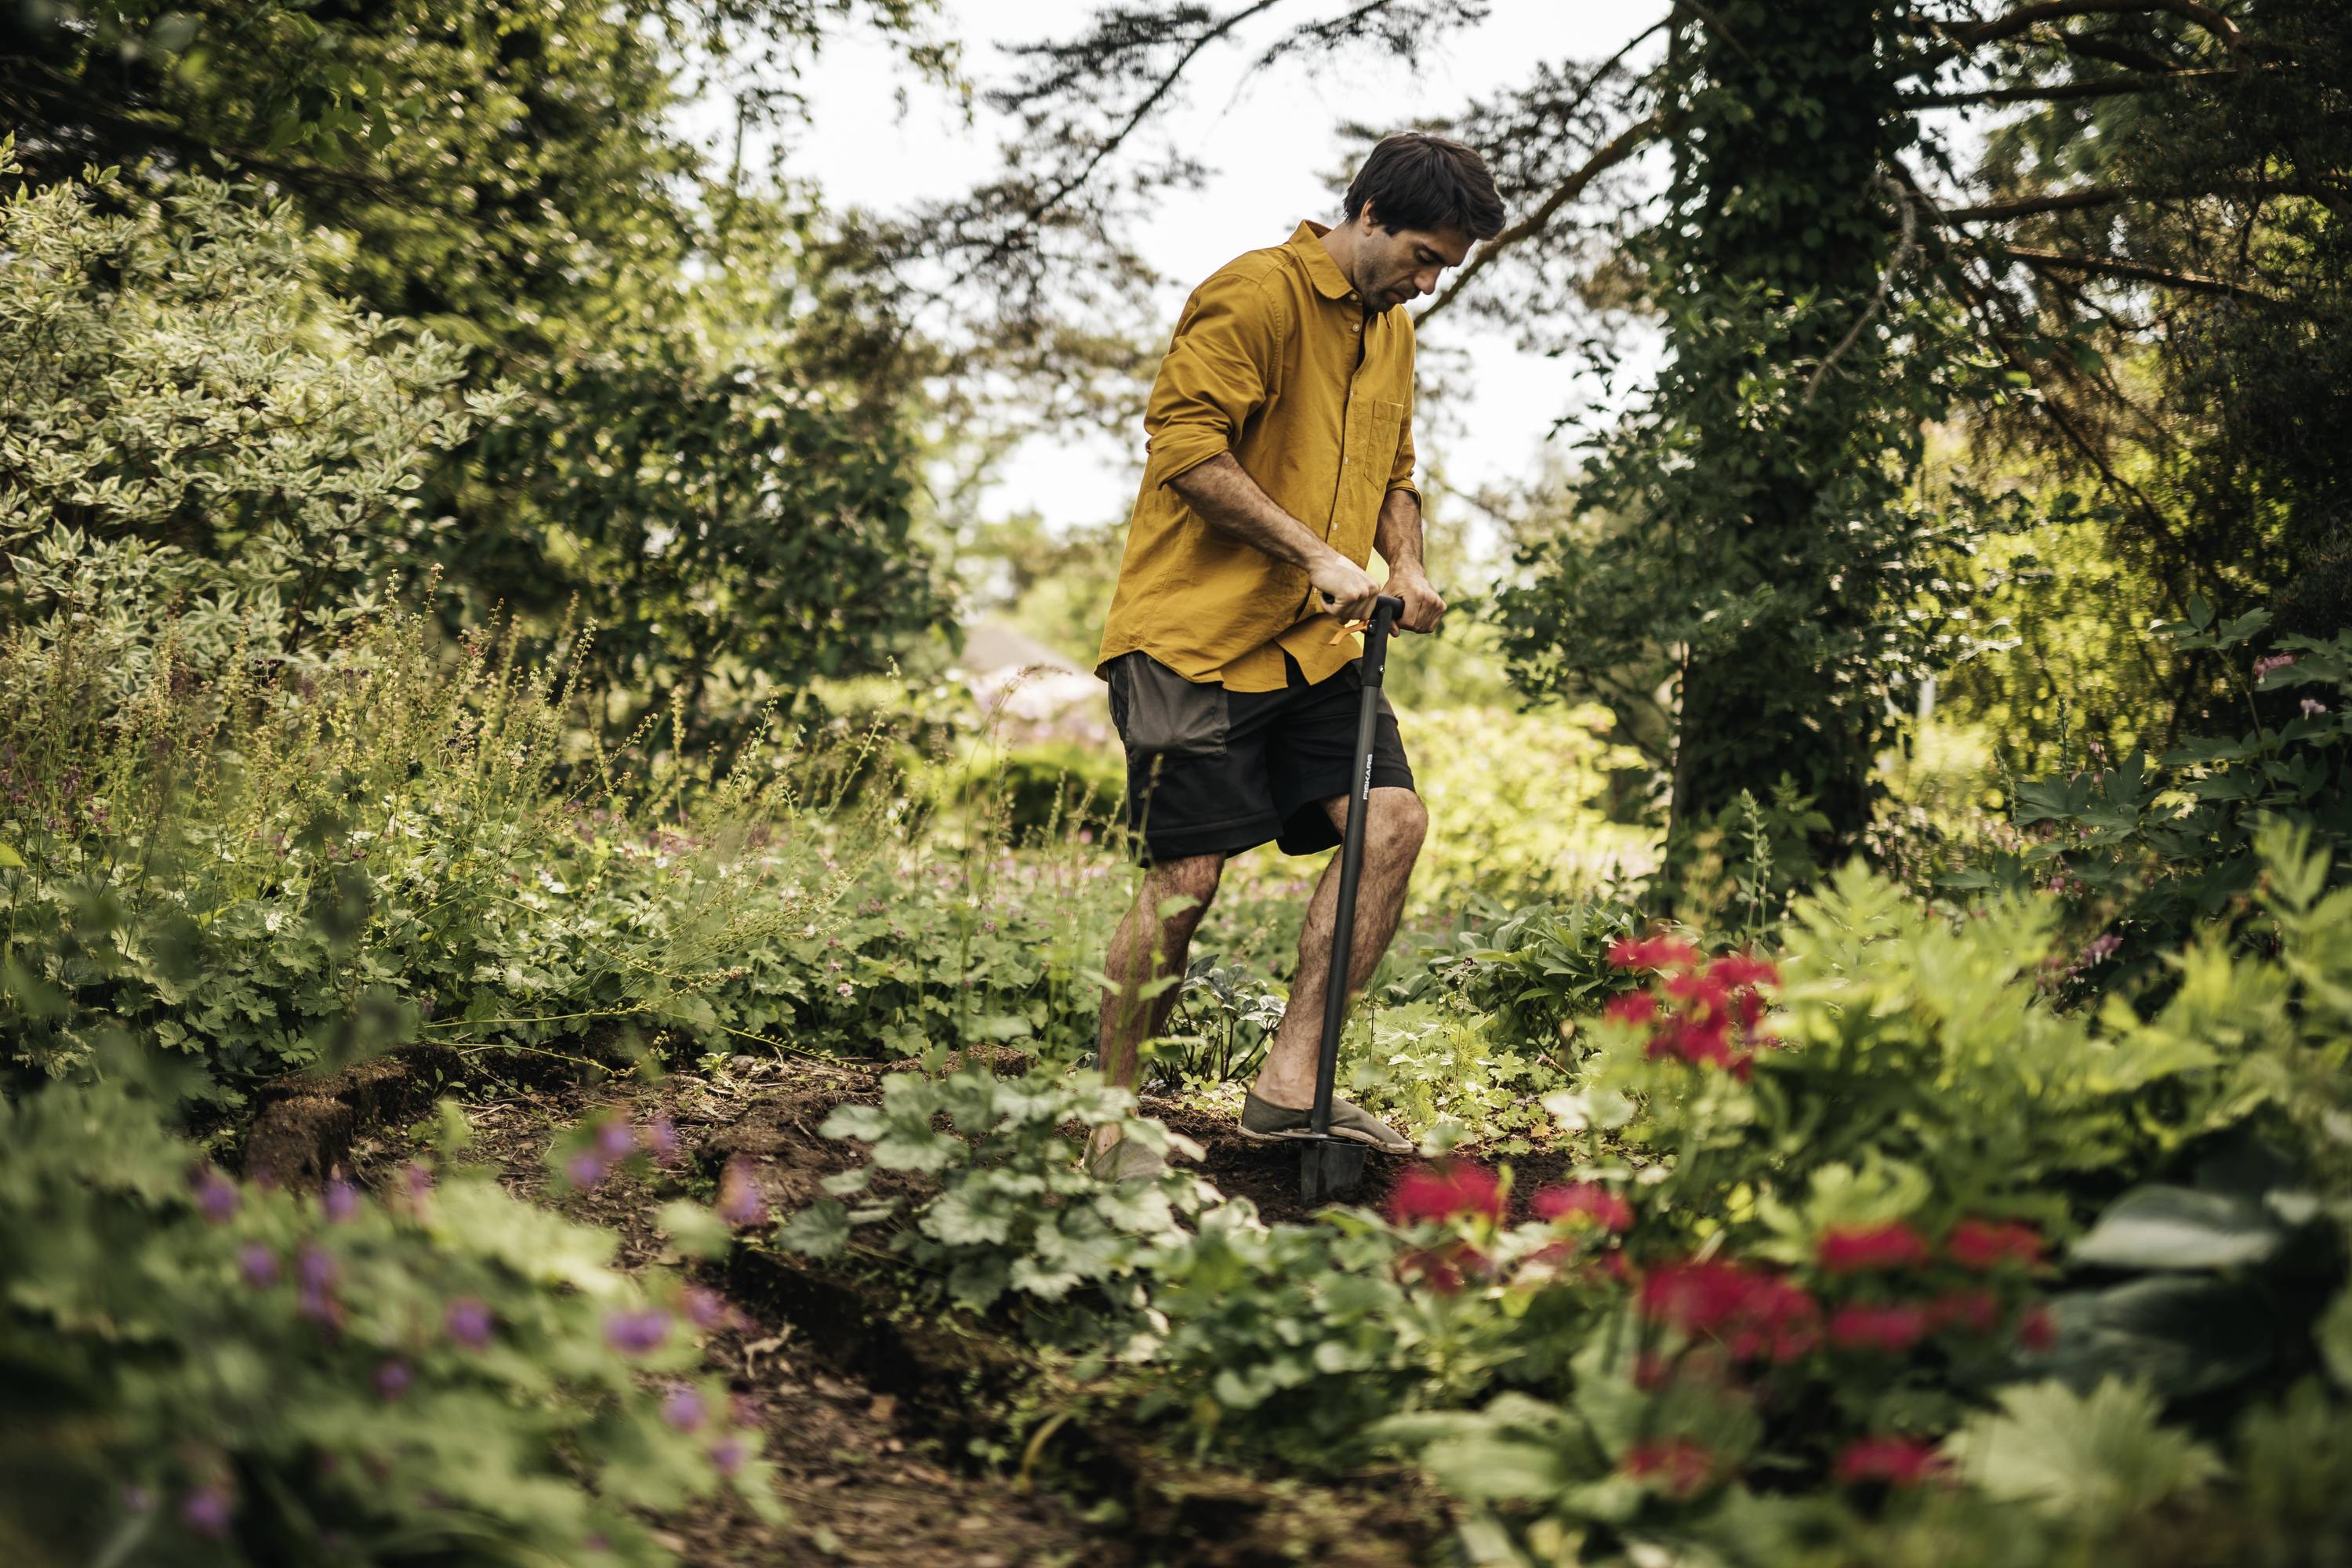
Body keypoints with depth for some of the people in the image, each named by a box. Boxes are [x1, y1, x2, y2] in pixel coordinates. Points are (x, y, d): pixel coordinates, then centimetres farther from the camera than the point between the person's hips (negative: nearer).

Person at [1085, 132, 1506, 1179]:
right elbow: (1185, 445, -19)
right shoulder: (1256, 294, -11)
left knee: (1392, 817, -9)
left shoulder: (1391, 333, 17)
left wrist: (1406, 564, 7)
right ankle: (1110, 1127, 6)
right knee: (1186, 877, -9)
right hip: (1193, 632, -8)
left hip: (1309, 643, 8)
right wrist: (1317, 555, -19)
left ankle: (1289, 1083, -4)